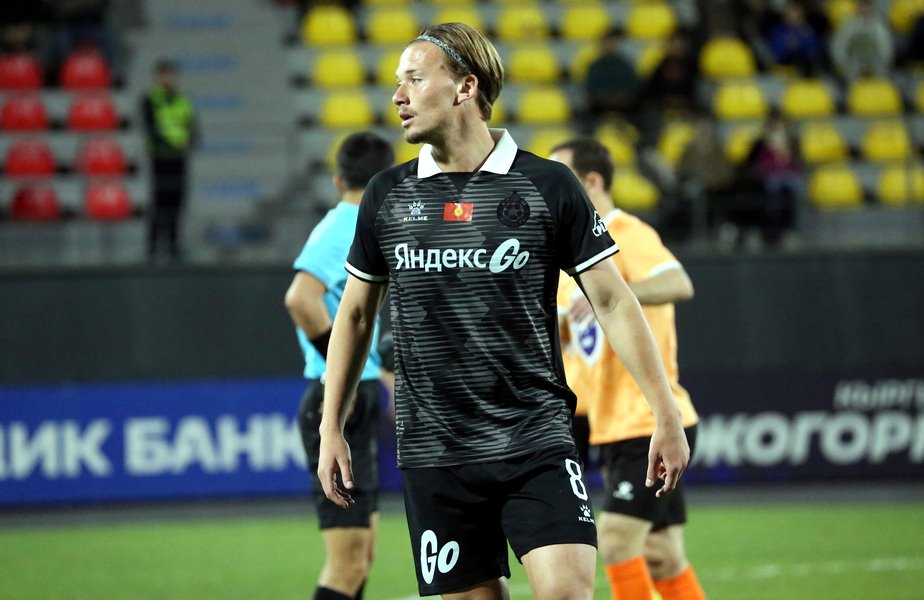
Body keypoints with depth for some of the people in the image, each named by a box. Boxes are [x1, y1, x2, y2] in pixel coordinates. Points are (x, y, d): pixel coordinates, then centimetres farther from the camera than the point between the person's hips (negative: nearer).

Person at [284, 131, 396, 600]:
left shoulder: (354, 229, 15)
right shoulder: (343, 231, -14)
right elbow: (300, 299, -30)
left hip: (354, 404, 10)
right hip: (339, 405, -10)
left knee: (360, 554, 16)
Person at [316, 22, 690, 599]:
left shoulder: (548, 185, -2)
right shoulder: (387, 195, 7)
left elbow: (613, 301, 1)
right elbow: (356, 313, 17)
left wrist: (667, 416, -2)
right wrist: (331, 430, 15)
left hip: (537, 442, -3)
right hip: (435, 456, 3)